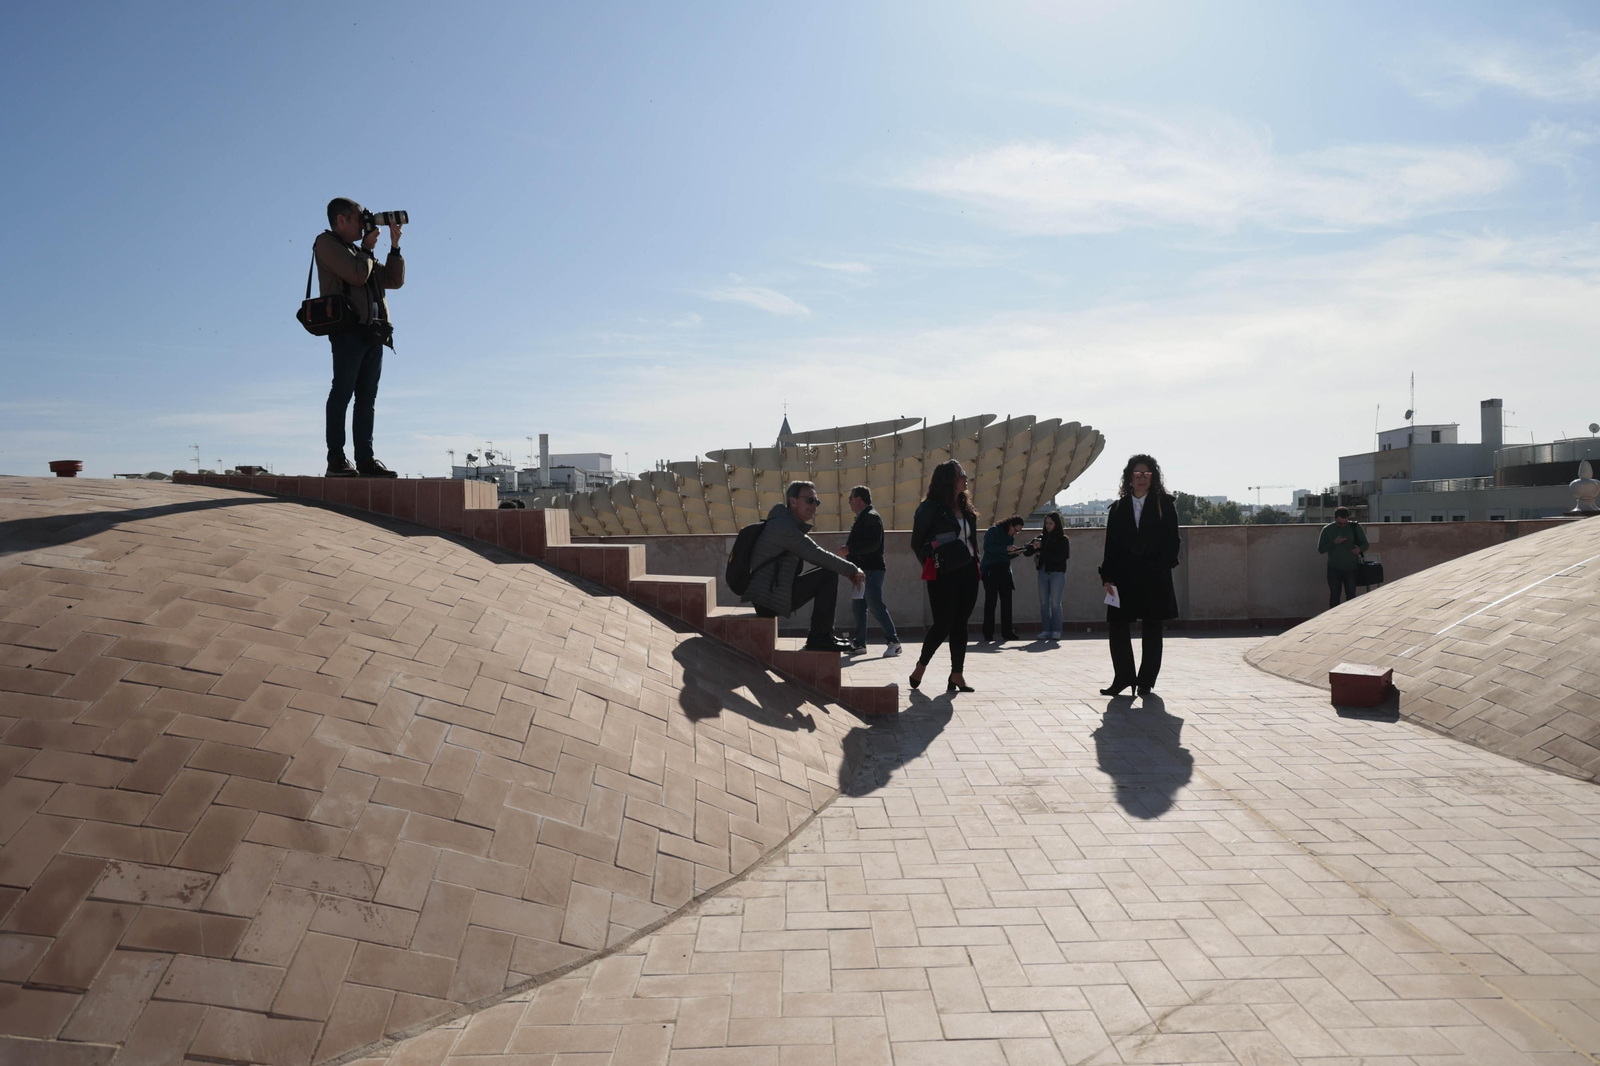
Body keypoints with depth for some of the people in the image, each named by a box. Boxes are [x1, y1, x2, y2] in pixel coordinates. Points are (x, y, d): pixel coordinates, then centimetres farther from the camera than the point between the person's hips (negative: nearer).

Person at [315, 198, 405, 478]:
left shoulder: (358, 251, 28)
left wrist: (395, 245, 15)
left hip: (372, 333, 7)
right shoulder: (327, 243, 5)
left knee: (367, 397, 2)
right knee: (343, 391, -10)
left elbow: (395, 280, 21)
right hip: (348, 327, -7)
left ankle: (365, 459, 1)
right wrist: (367, 248, 5)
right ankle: (336, 459, -11)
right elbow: (357, 275, -10)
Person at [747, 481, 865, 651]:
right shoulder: (784, 525, -15)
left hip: (768, 596, 11)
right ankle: (819, 638, -9)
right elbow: (818, 556, -19)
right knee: (828, 574, -15)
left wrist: (847, 571, 11)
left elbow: (816, 555, 22)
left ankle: (823, 635, 18)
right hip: (769, 599, -11)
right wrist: (852, 570, -8)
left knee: (829, 570, 18)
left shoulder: (792, 526, 17)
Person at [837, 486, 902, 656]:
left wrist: (849, 549, -24)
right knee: (858, 607, 12)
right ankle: (859, 643, 18)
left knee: (877, 607, -10)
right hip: (862, 570, 10)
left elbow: (873, 543, -25)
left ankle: (894, 642, -5)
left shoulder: (871, 516, -14)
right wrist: (849, 550, 12)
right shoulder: (863, 517, 16)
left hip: (871, 571, -10)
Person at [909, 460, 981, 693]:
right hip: (943, 573, -6)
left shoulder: (965, 507, 13)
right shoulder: (931, 507, -7)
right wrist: (931, 566, 3)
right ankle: (920, 669, 12)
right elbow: (916, 542, -2)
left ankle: (957, 675, 11)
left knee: (960, 623, 6)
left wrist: (976, 565, 10)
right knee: (944, 623, -6)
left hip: (967, 571, 6)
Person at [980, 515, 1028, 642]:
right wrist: (1006, 548, -21)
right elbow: (987, 547, -19)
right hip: (991, 570, -7)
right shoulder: (993, 531, -6)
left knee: (1006, 601, 3)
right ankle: (988, 634, -3)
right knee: (990, 601, -6)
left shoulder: (1011, 536, 16)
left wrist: (1016, 553, 0)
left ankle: (1007, 632, 7)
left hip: (1004, 570, 7)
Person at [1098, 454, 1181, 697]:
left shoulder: (1165, 504, 4)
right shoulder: (1118, 508, 9)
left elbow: (1172, 541, 0)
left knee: (1151, 630, 5)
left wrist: (1162, 566, -12)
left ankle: (1146, 681, 14)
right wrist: (1108, 576, -2)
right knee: (1117, 627, 0)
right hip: (1124, 577, 2)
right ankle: (1123, 677, 11)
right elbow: (1111, 544, 5)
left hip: (1154, 579, -2)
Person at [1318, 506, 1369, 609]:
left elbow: (1365, 544, 7)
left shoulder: (1356, 527, 1)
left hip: (1351, 568, 0)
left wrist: (1359, 549, -16)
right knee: (1334, 596, 1)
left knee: (1351, 596, 3)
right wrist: (1334, 542, -16)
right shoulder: (1327, 529, 0)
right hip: (1334, 569, 0)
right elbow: (1320, 548, -1)